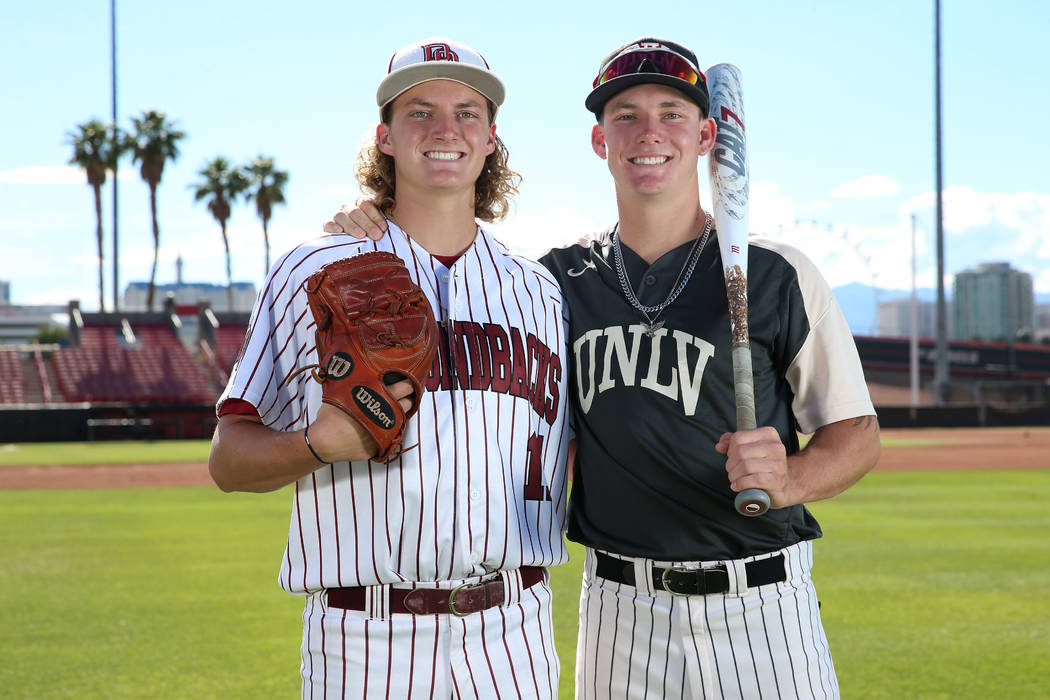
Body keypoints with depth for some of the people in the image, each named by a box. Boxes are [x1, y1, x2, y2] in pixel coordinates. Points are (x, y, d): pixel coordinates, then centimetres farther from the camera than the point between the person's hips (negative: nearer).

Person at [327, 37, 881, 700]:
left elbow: (857, 432, 2)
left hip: (759, 614, -2)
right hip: (620, 613, 2)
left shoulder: (776, 273, 0)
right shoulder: (563, 279, 9)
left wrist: (787, 479, -19)